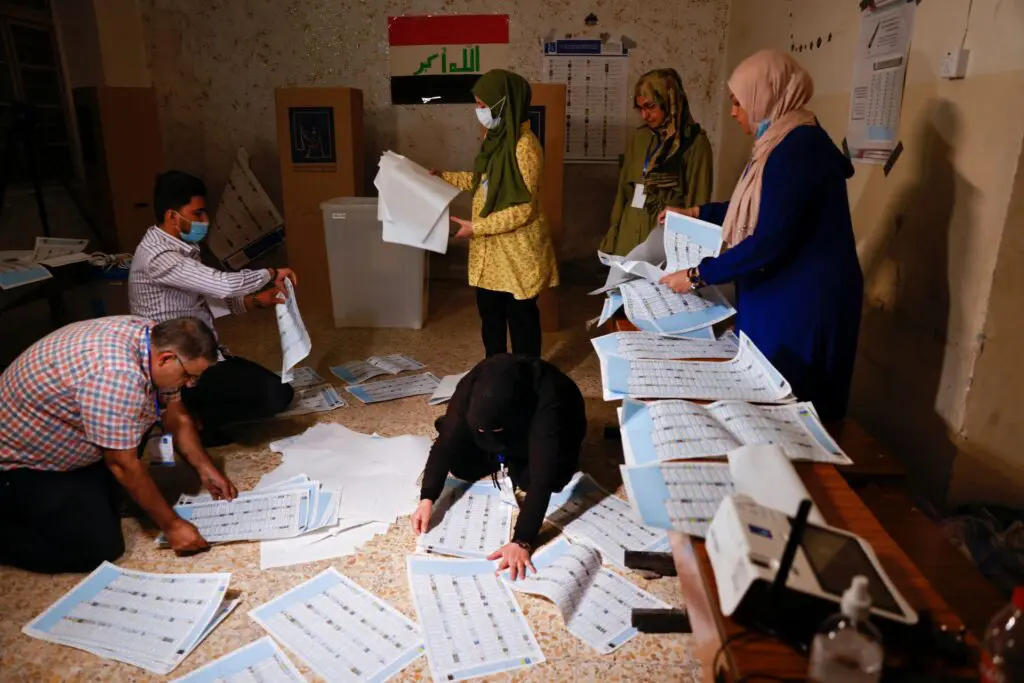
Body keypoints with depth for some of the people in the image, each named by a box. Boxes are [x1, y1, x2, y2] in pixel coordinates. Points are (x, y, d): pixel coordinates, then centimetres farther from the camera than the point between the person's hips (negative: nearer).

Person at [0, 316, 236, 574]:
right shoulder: (115, 374, -37)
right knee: (102, 548, -12)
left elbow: (177, 418, 5)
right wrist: (171, 525, -19)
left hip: (60, 445, 9)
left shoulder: (151, 339, -9)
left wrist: (206, 469, 4)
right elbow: (123, 464, -28)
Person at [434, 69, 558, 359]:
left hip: (517, 249, -9)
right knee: (489, 312, 19)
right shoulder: (495, 136, 6)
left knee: (520, 316, 6)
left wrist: (476, 227, -21)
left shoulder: (524, 145, -21)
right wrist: (443, 177, 14)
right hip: (490, 247, 9)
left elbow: (524, 209, -22)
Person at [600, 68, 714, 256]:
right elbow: (624, 189, 14)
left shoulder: (695, 142, -5)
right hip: (630, 232, 5)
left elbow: (698, 199, -5)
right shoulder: (639, 138, 11)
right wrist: (613, 233, 10)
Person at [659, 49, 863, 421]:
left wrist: (698, 275, -20)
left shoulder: (799, 149, -22)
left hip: (802, 304, -10)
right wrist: (697, 213, 24)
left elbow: (770, 241, -26)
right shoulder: (782, 143, 11)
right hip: (778, 296, 10)